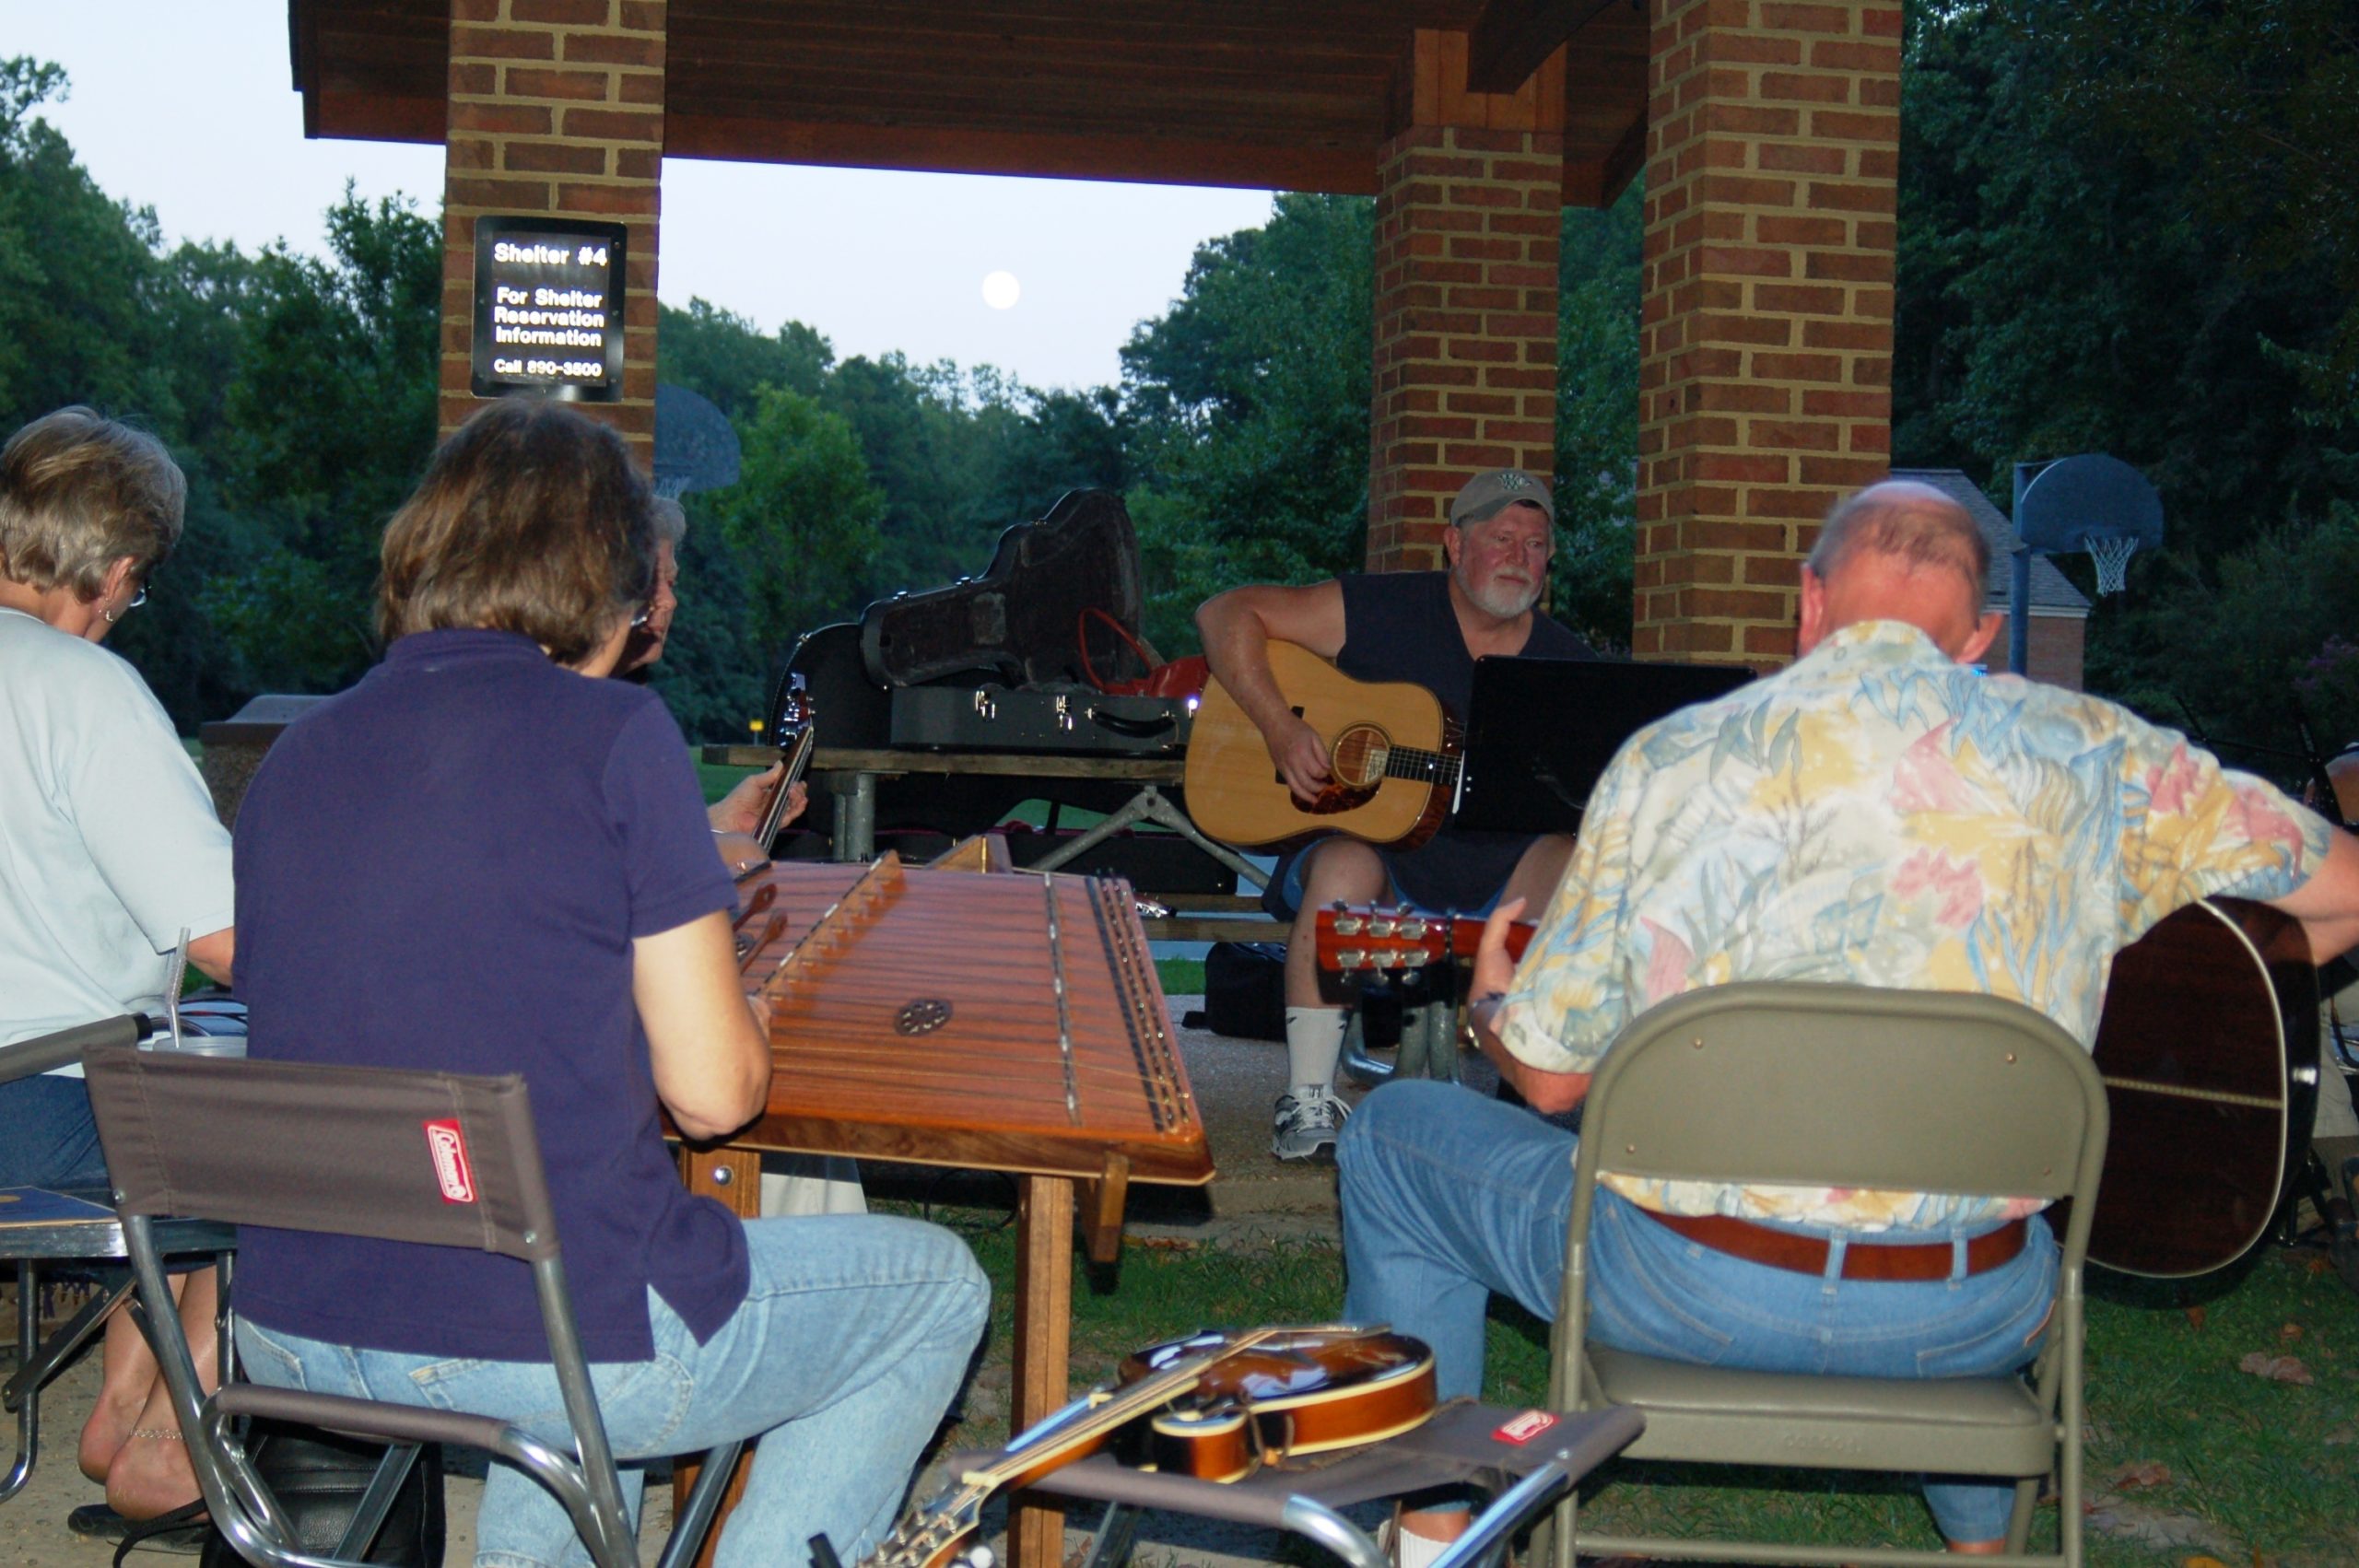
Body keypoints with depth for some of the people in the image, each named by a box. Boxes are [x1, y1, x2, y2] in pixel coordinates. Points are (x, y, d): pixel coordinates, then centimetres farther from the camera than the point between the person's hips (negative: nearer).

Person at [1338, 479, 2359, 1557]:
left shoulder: (1673, 757, -7)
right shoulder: (2093, 753, -2)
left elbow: (1549, 1074, -3)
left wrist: (1489, 1000, 21)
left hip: (1687, 1290, -3)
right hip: (1972, 1325, 3)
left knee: (1391, 1137, 23)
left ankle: (1431, 1527, 26)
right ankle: (1986, 1533, 41)